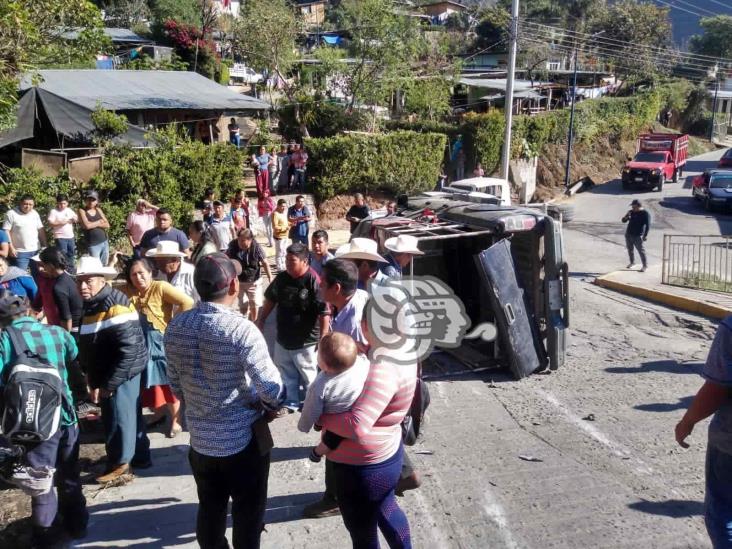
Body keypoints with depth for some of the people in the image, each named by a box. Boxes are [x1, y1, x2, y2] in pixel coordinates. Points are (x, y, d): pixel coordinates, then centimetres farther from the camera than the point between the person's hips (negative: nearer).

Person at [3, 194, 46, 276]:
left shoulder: (35, 214, 8)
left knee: (37, 274, 15)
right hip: (20, 252, -5)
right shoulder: (11, 213, -8)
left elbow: (41, 230, 12)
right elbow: (6, 231, -11)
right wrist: (10, 248, -16)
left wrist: (44, 246, 8)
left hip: (36, 250, 5)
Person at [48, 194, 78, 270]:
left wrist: (75, 219, -5)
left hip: (71, 236, 6)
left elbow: (77, 219, 17)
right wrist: (60, 223, -25)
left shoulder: (69, 210, 10)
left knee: (71, 254, 15)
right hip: (60, 237, -6)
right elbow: (50, 223, -16)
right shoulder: (53, 211, -7)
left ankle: (71, 270, 28)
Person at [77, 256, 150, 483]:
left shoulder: (115, 305, -22)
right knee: (130, 414, 19)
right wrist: (92, 377, 9)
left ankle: (120, 465, 17)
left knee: (118, 417, 3)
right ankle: (139, 456, 32)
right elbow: (87, 346, 16)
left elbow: (128, 350, -26)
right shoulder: (88, 305, 8)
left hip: (123, 373, -9)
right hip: (105, 373, 9)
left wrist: (108, 384, -22)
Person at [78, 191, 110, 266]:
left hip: (104, 242, 5)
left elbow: (107, 225, 2)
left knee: (104, 265, 9)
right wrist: (99, 222, -4)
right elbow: (87, 225, -18)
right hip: (93, 245, -5)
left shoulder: (98, 210, 11)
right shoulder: (82, 211, -3)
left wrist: (94, 224, -10)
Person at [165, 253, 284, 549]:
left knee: (210, 510, 21)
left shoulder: (175, 327, -5)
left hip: (200, 437, 5)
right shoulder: (240, 329, -23)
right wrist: (269, 407, -1)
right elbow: (271, 388, -22)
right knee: (247, 512, 13)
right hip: (243, 438, -5)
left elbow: (175, 383, 7)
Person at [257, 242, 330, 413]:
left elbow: (325, 312, -23)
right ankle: (290, 403, 37)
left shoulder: (314, 281, -23)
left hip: (305, 341, -6)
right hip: (283, 338, 6)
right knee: (287, 375, 19)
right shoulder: (281, 277, -3)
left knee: (308, 376, 14)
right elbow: (271, 299, 13)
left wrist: (323, 338, -25)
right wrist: (261, 320, 12)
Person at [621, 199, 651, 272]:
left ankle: (645, 265, 3)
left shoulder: (645, 214, -9)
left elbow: (648, 225, -11)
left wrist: (645, 235, -17)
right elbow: (623, 221, 11)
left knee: (641, 251, -5)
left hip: (638, 236, -6)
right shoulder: (631, 212, 7)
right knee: (630, 250, 14)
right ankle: (632, 263, 31)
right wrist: (626, 217, -12)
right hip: (628, 235, 6)